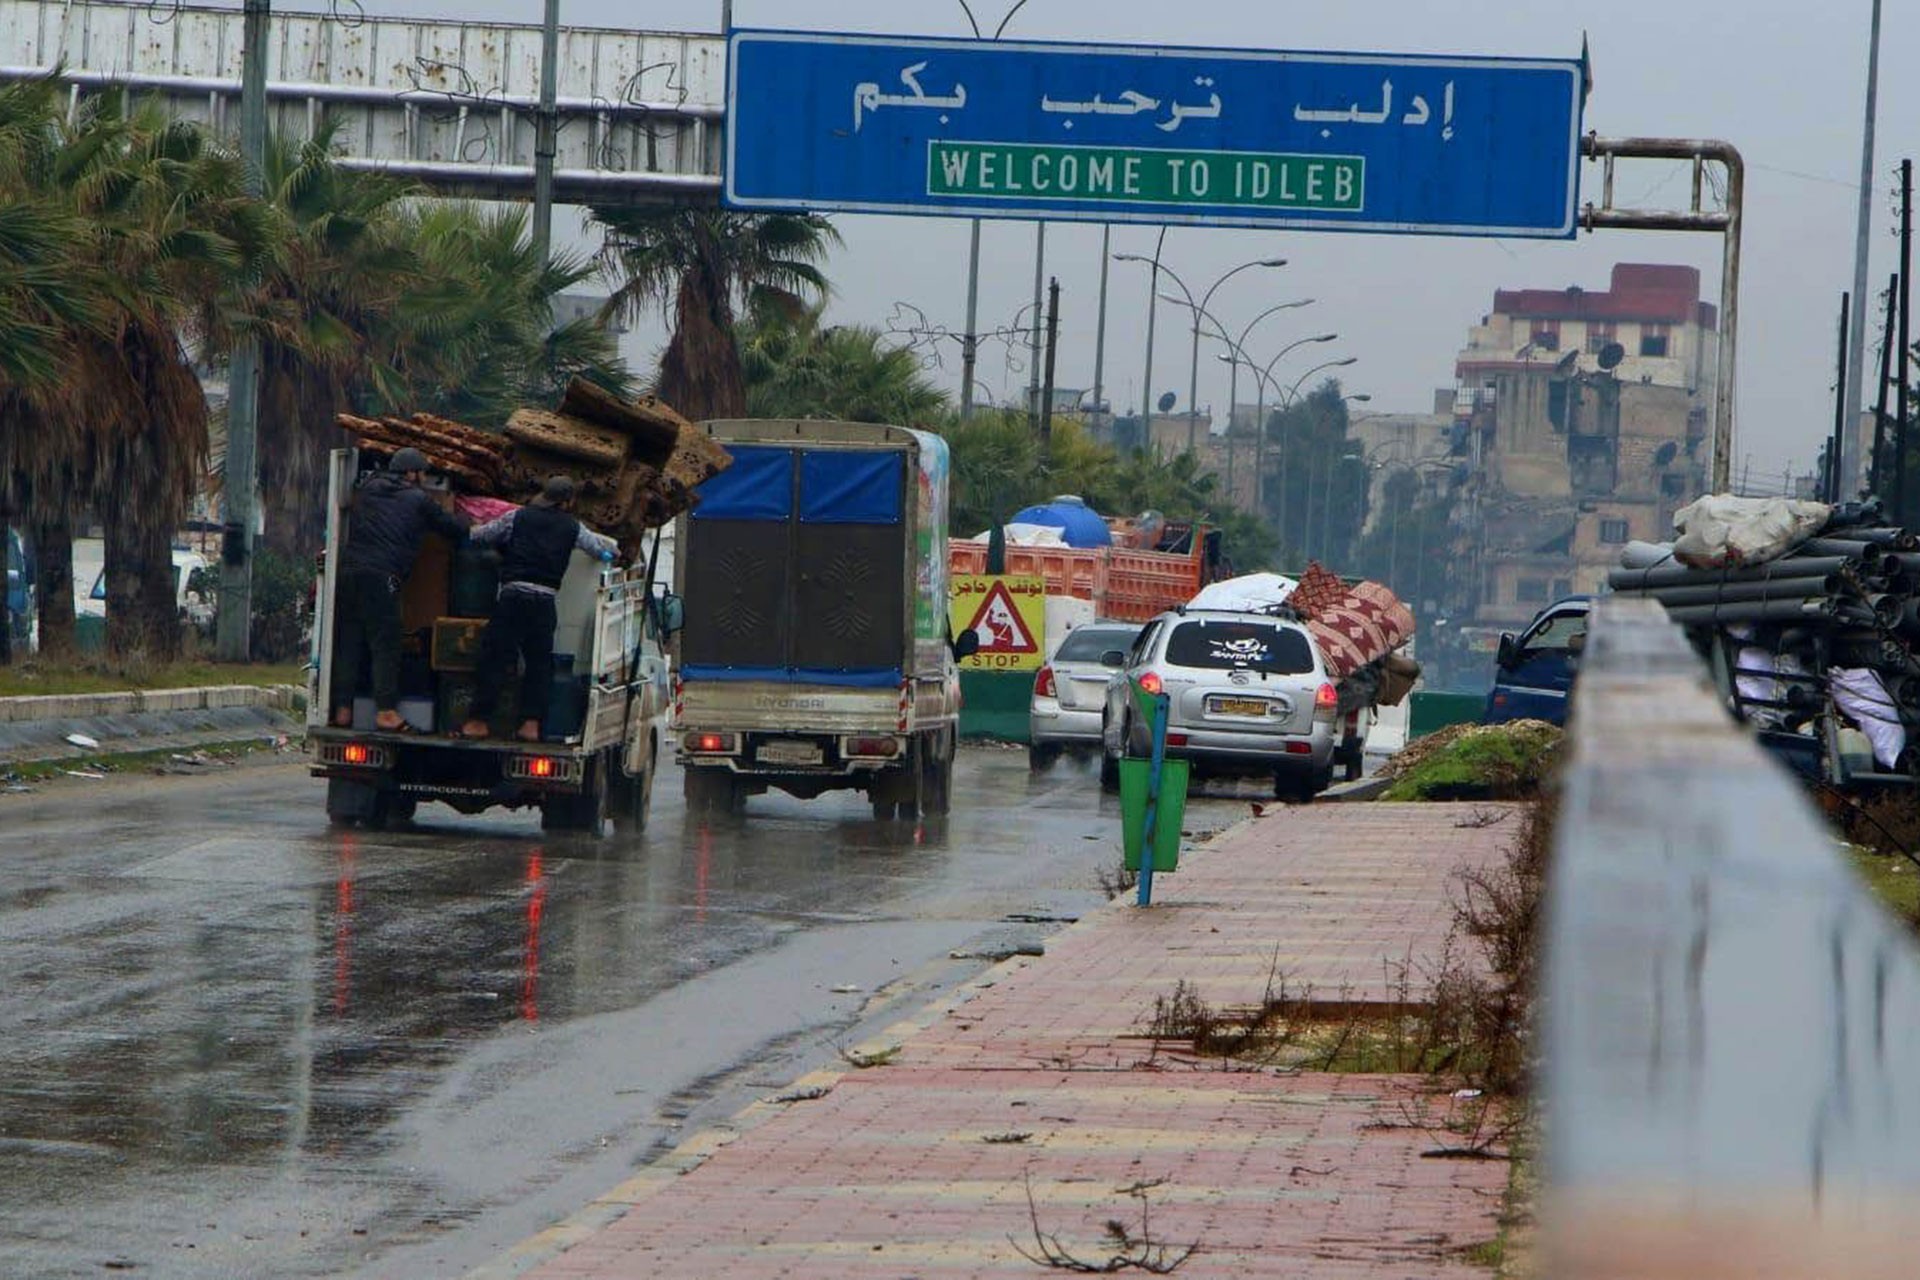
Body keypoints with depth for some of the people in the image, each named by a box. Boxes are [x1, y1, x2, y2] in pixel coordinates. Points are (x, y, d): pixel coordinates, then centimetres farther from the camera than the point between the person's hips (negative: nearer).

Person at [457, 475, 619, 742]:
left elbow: (480, 535, 12)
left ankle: (480, 721, -2)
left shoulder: (517, 517, 5)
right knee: (539, 662, 11)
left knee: (494, 658, 0)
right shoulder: (572, 528, 10)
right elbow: (599, 546, 26)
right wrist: (613, 547, 50)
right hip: (545, 602, 2)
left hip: (513, 595, -2)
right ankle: (531, 724, 5)